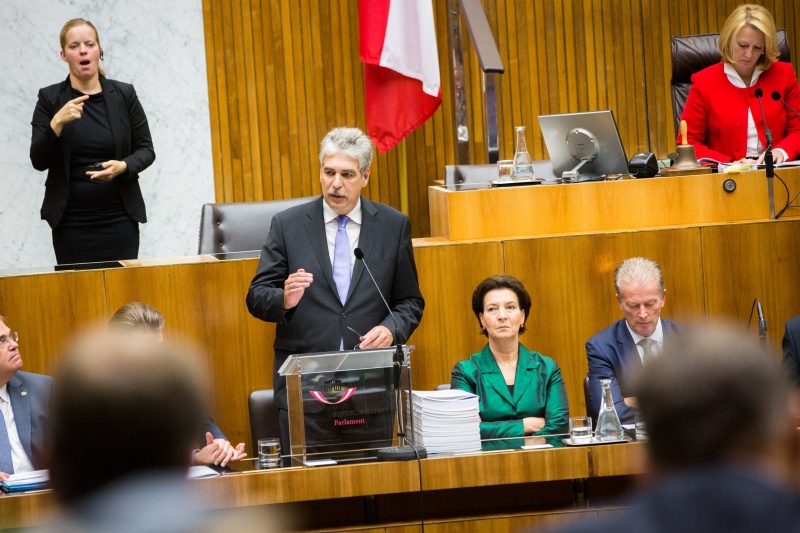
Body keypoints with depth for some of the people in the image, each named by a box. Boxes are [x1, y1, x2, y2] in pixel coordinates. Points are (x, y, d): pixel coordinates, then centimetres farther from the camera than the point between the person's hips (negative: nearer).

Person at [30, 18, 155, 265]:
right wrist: (57, 123, -18)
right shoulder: (49, 98, 2)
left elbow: (146, 150, 8)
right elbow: (39, 161, -2)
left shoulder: (124, 94, 4)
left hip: (119, 218, 1)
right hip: (71, 222, -1)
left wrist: (123, 166, -13)